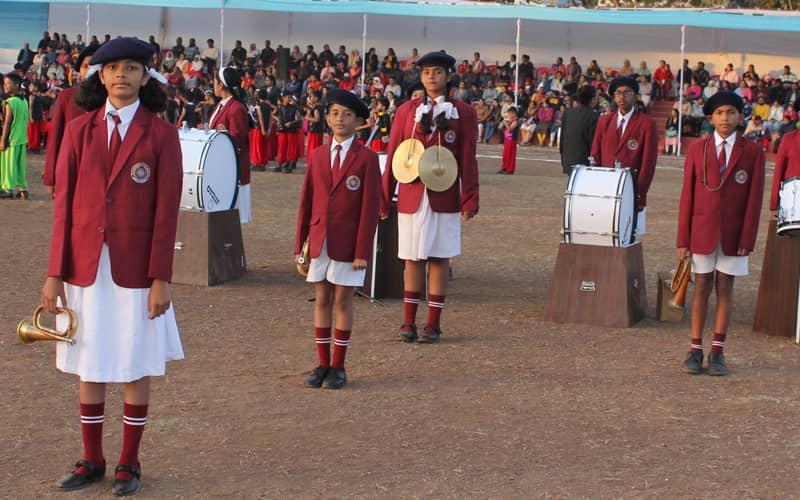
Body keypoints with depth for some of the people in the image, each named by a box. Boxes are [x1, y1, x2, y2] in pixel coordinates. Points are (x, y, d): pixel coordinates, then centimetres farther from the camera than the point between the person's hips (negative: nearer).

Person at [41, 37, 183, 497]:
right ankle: (92, 460, 22)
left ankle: (130, 463, 19)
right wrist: (55, 272, -1)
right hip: (86, 265, 2)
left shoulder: (161, 134, -3)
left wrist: (161, 278, -10)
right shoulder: (79, 131, 4)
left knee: (137, 367, 6)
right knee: (89, 365, 9)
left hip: (136, 268, -2)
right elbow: (64, 204, 3)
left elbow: (167, 210, -6)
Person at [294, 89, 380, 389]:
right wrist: (300, 245, 6)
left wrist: (363, 251, -11)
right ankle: (323, 364, 16)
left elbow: (370, 208, -7)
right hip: (319, 240, 4)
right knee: (322, 300, 8)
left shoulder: (366, 159, -5)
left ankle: (338, 367, 12)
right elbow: (306, 203, 9)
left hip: (348, 243, -4)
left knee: (343, 300, 3)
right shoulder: (318, 156, 7)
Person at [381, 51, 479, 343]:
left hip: (445, 198, -1)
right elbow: (393, 155, 7)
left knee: (440, 259, 3)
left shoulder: (463, 113, 3)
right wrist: (384, 198, 4)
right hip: (412, 196, 1)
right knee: (413, 259, 5)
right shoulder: (407, 111, 7)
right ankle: (409, 322, 11)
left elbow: (468, 159, 0)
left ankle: (433, 324, 9)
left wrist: (470, 200, -5)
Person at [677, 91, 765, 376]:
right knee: (701, 287, 3)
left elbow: (755, 197, -1)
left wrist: (747, 238, -8)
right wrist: (683, 239, -2)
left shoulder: (752, 152, 1)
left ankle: (717, 352, 12)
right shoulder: (697, 150, 4)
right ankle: (695, 350, 9)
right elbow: (687, 195, 3)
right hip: (702, 231, 0)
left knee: (725, 289, 5)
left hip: (733, 233, 0)